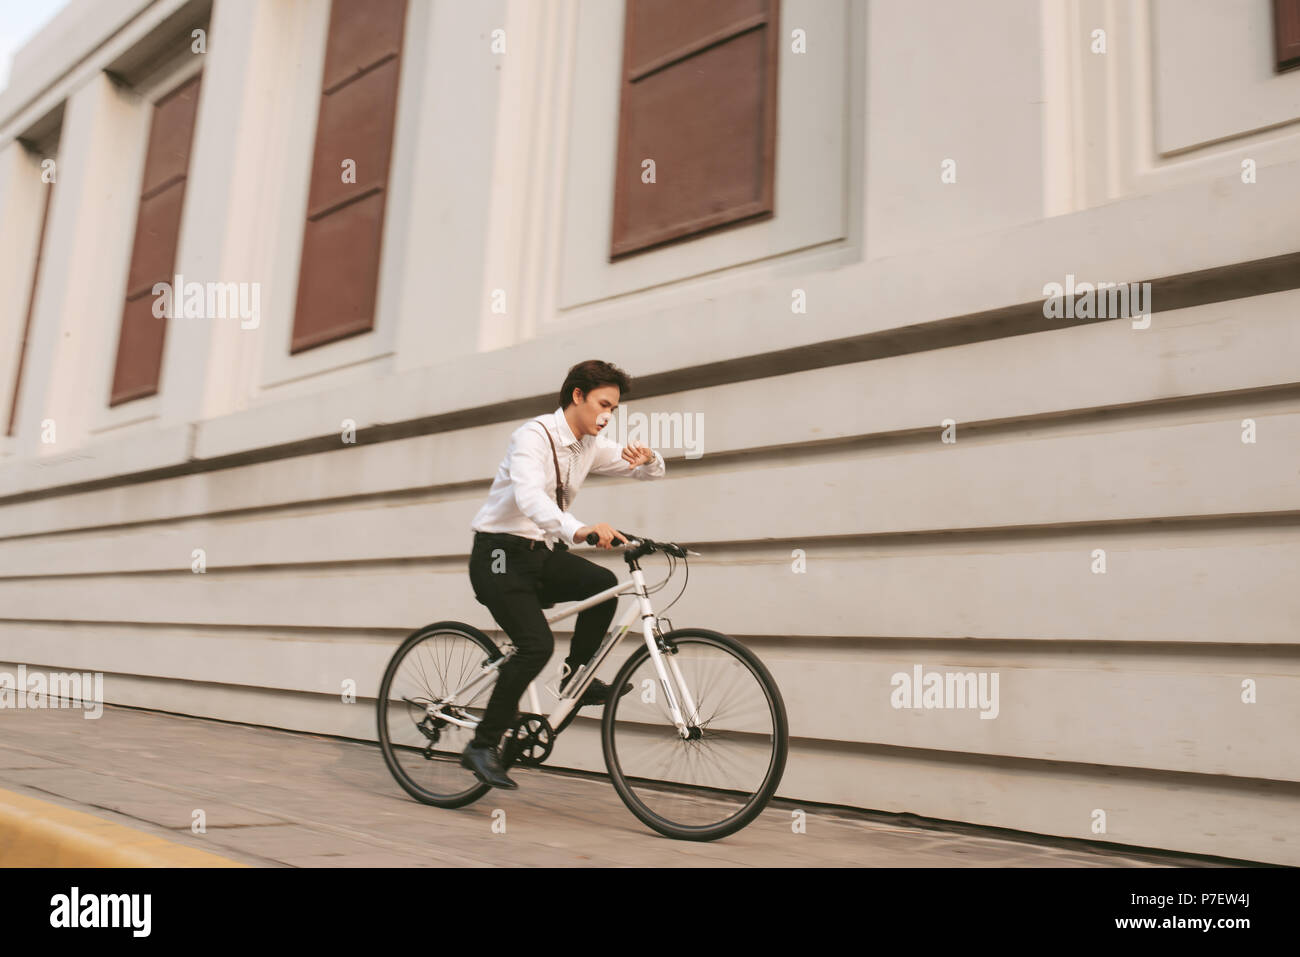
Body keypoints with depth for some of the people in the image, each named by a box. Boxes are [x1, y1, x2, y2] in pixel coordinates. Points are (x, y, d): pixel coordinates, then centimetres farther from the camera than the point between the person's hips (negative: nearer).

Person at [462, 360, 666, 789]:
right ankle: (482, 745, -7)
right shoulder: (535, 434, -17)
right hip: (500, 553, -7)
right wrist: (578, 530, -55)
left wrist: (646, 457, -14)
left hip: (542, 553, 7)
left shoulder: (591, 445, 6)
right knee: (537, 645, -21)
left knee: (603, 583, -18)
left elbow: (652, 469, 13)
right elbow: (528, 495, -36)